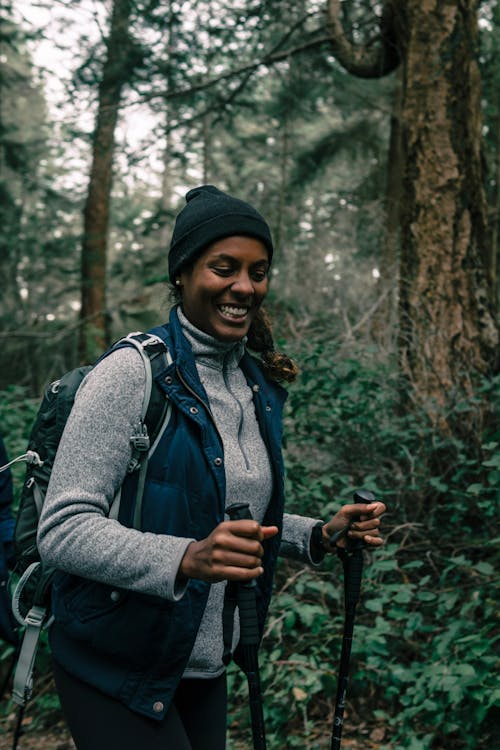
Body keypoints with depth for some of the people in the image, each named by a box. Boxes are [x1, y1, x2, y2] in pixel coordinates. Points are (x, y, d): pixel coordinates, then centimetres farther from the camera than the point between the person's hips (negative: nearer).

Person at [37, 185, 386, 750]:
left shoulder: (259, 384, 5)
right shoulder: (132, 374, -17)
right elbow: (62, 531, -23)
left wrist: (320, 536, 0)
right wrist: (186, 559, -36)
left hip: (207, 668, 7)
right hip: (115, 671, -6)